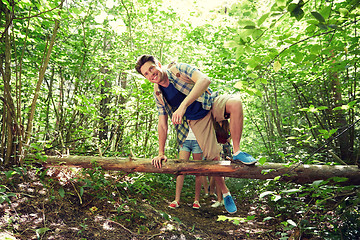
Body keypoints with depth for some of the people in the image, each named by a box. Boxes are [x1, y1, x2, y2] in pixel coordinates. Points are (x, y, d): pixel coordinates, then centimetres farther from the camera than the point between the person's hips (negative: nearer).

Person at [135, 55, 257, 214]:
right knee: (213, 157, -8)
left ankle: (237, 152, -24)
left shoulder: (179, 69, -15)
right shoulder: (158, 94, -2)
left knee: (235, 103, -36)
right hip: (197, 120, 3)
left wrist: (183, 106, -44)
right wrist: (161, 153, -2)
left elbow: (204, 80, -34)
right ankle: (225, 193, 17)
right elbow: (162, 124, 3)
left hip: (212, 104, -2)